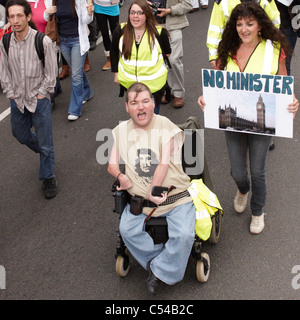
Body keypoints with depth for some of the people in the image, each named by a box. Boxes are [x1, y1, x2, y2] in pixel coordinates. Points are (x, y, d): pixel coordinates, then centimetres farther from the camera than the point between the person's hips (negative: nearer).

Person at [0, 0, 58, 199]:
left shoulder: (43, 42, -18)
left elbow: (51, 73, -11)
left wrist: (40, 95, -10)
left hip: (39, 100, -4)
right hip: (17, 100, 5)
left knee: (45, 143, 4)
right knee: (21, 135, 22)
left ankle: (48, 178, 24)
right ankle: (44, 152, 52)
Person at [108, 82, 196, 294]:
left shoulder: (165, 127, -5)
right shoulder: (121, 131, 9)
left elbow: (164, 163, -14)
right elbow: (112, 164, 12)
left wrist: (153, 190, -22)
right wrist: (120, 176, -10)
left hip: (175, 197, -3)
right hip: (139, 200, 4)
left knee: (184, 234, -24)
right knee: (127, 229, -21)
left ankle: (160, 270, -1)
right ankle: (162, 260, -2)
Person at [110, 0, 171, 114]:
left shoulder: (159, 32, -10)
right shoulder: (121, 31, -4)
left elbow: (167, 53, 6)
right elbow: (114, 52, 12)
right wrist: (116, 73, 11)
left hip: (154, 84, -2)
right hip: (128, 82, 2)